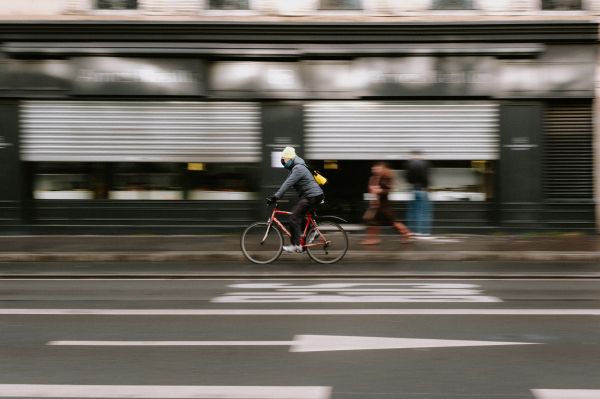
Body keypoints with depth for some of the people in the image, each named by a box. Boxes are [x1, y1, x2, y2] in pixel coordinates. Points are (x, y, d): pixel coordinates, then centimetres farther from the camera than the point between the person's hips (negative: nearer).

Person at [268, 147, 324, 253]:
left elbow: (287, 184, -25)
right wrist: (276, 195, 14)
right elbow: (287, 183, 21)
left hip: (312, 196, -11)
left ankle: (296, 245, -14)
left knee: (294, 217, -14)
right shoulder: (295, 168, 17)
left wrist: (275, 197, -28)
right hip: (310, 195, 11)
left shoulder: (298, 168, -17)